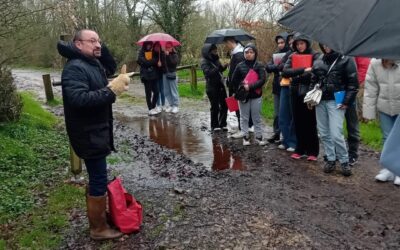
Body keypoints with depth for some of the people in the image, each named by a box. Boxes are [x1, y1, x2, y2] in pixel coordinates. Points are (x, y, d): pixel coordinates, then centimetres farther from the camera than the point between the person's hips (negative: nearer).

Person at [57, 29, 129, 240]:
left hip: (97, 131, 10)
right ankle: (98, 228, 12)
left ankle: (96, 214, 39)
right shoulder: (74, 68, -20)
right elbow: (79, 99, -32)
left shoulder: (93, 63, 10)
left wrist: (101, 49, 8)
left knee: (96, 178, 22)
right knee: (99, 181, -2)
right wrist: (111, 90, -35)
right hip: (88, 135, -10)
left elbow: (112, 68, 24)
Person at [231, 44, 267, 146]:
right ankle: (246, 137, 16)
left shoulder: (259, 66, -2)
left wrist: (250, 87, -21)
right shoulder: (240, 66, 1)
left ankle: (259, 137, 14)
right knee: (244, 118, 7)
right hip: (243, 96, 1)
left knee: (257, 118, 7)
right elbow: (234, 81, 5)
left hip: (256, 96, -1)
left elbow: (262, 80, -12)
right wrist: (239, 91, -4)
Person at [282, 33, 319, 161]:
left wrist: (296, 76, -12)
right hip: (295, 93, 4)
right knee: (298, 122, 8)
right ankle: (300, 149, 19)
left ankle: (312, 151, 10)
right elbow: (285, 72, -7)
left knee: (310, 123, 1)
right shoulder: (292, 56, 8)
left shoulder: (315, 56, -2)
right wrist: (303, 70, -18)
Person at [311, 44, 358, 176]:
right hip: (320, 101, 5)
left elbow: (353, 82, -5)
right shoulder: (318, 61, 12)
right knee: (324, 133, 7)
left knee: (336, 134, -11)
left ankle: (344, 161, 6)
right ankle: (330, 159, 21)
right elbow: (313, 81, 20)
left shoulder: (346, 59, -3)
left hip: (336, 102, -5)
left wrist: (346, 101, -11)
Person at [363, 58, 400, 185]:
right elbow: (371, 88, -8)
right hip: (384, 107, 2)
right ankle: (389, 169, 26)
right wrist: (369, 111, -7)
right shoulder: (375, 63, -11)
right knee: (387, 138, 12)